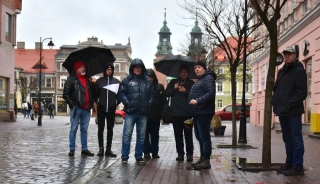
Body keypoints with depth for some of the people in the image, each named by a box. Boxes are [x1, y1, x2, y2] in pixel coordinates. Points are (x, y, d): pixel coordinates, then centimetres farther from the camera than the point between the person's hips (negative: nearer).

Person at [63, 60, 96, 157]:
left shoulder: (87, 79, 17)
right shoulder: (71, 79, 0)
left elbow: (92, 93, 19)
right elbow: (66, 94, -5)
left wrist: (93, 84, 3)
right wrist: (72, 104, -12)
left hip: (86, 109, 5)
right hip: (76, 108, -5)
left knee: (84, 129, 9)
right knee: (74, 129, 0)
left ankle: (84, 149, 13)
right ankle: (72, 149, 5)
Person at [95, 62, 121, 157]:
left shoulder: (117, 81, 4)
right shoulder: (99, 81, 4)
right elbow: (95, 93, 7)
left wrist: (116, 102, -3)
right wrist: (97, 102, -2)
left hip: (111, 109, 0)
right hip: (101, 109, 0)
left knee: (110, 129, 5)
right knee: (100, 129, 3)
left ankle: (108, 149, 9)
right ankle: (101, 148, 9)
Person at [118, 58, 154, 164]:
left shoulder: (147, 81, 11)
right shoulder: (127, 80, 3)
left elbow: (151, 94, 15)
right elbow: (121, 93, 0)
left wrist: (149, 103, 1)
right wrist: (127, 102, -11)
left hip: (143, 113, 3)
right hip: (130, 112, -3)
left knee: (141, 135, 8)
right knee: (127, 134, -4)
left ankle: (139, 156, 18)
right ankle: (124, 156, 4)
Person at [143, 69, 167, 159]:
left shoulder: (159, 87, 6)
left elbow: (163, 100, 4)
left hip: (156, 115, 2)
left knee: (155, 134, 9)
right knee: (145, 134, 5)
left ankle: (155, 151, 15)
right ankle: (146, 151, 12)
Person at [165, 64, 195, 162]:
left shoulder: (191, 83, 8)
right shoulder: (173, 82, 14)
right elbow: (166, 93, 7)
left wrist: (185, 91, -15)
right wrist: (174, 88, -8)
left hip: (187, 114, -2)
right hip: (176, 113, 2)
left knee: (188, 134, -2)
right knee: (178, 134, 5)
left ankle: (189, 154, 3)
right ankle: (180, 153, 11)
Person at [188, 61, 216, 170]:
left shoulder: (208, 78, -7)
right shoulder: (199, 80, 25)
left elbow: (211, 93, -20)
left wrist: (197, 101, -25)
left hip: (204, 113, -10)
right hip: (197, 113, 10)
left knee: (204, 137, -10)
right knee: (199, 137, 12)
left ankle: (206, 161, -9)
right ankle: (202, 158, 18)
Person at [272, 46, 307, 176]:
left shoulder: (299, 71, -6)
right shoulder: (282, 71, 18)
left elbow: (302, 92, -14)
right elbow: (276, 88, 23)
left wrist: (288, 105, -18)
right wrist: (275, 101, 6)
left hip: (293, 112, -8)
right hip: (282, 112, 8)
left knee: (296, 138, -5)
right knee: (287, 139, 13)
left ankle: (297, 166, -2)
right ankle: (289, 163, 22)